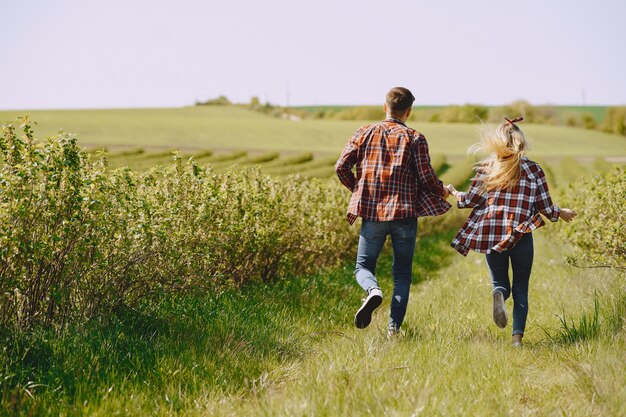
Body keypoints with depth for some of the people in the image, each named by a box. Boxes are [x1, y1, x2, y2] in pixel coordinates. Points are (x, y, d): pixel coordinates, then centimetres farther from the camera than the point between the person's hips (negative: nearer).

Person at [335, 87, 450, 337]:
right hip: (404, 213, -1)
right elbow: (426, 177, -6)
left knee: (363, 266, 12)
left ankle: (373, 290, -21)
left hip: (372, 213, 1)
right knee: (402, 273, 11)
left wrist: (357, 188, 20)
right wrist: (442, 192, 15)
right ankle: (394, 326, 3)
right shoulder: (415, 139, -2)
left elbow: (341, 167, 2)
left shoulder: (365, 133, 4)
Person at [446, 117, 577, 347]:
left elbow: (470, 200, 0)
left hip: (491, 235, 0)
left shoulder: (488, 168, -1)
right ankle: (518, 336, 1)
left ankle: (499, 294, -18)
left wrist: (453, 192, 21)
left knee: (500, 282, 17)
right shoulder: (533, 170, -1)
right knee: (521, 289, 14)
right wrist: (562, 213, 22)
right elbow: (546, 208, 1)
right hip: (521, 236, 0)